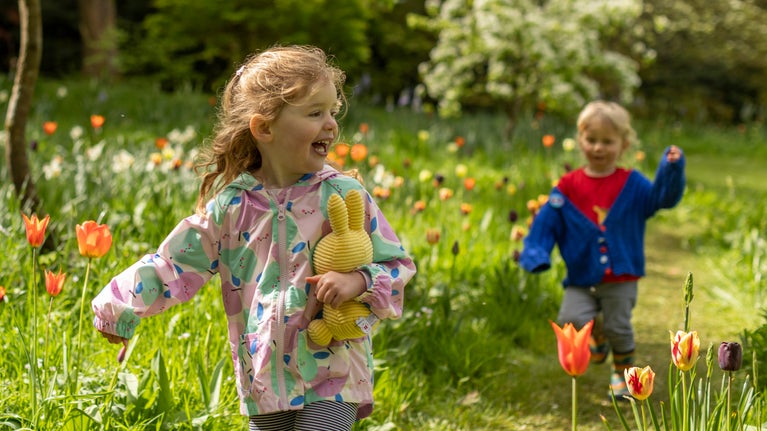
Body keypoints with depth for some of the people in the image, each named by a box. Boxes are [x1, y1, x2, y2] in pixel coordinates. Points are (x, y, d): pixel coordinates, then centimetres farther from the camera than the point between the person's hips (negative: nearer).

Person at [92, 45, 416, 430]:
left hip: (333, 376, -2)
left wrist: (360, 281, -21)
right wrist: (119, 309, 10)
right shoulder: (232, 203, -2)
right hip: (264, 380, 3)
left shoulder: (344, 195, -7)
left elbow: (397, 265, -2)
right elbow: (174, 263, 7)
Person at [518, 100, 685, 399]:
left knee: (618, 327, 1)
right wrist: (535, 254, -14)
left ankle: (623, 371, 29)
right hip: (581, 279, 1)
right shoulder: (568, 187, -1)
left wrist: (672, 170, -30)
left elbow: (662, 198, -14)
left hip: (621, 277, -1)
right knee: (571, 317, -19)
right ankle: (598, 334, 17)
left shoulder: (632, 184, -2)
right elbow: (546, 223, 0)